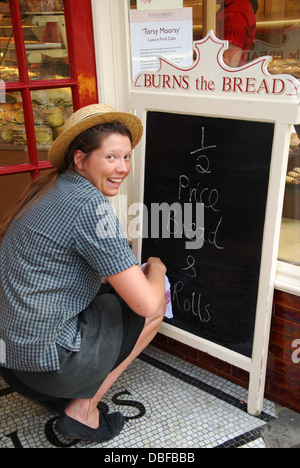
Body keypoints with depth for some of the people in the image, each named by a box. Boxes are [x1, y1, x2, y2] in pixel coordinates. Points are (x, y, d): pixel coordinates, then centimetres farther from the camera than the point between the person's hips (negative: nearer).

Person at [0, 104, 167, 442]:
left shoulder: (52, 187, 7)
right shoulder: (91, 205, -22)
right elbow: (146, 303, -21)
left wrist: (132, 274, 13)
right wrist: (155, 269, 3)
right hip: (45, 360, -9)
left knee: (119, 290, 23)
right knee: (156, 301, 5)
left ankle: (57, 393, 20)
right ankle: (82, 408, 7)